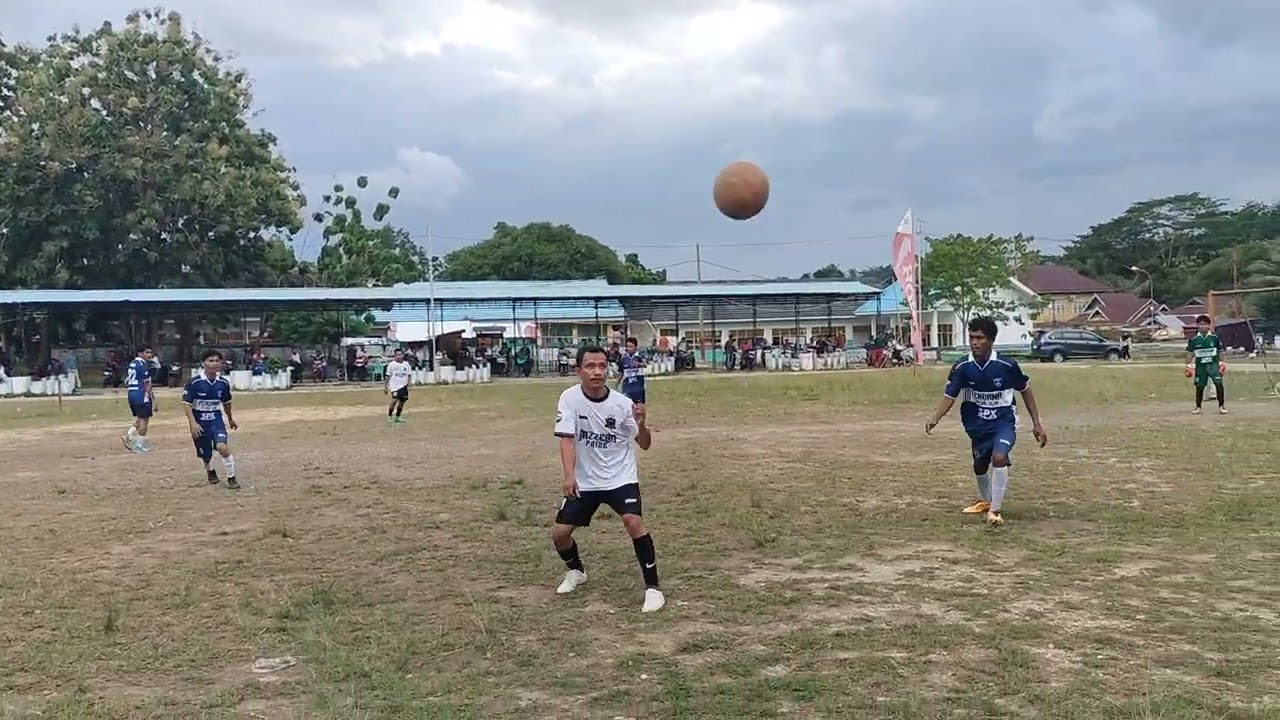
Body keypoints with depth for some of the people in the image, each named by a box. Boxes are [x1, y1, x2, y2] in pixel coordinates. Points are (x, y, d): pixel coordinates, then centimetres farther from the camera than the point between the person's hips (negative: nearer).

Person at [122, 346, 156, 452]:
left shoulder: (132, 364, 14)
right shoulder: (144, 365, -14)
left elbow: (126, 382, 18)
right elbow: (147, 384, -18)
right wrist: (153, 400, -16)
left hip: (131, 394, 9)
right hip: (142, 395, -9)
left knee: (139, 419, 21)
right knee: (144, 420, 0)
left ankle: (128, 435, 8)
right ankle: (139, 446, 2)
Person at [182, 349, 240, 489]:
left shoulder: (223, 383, -3)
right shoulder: (195, 382, -14)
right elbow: (186, 403, -11)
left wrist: (230, 419, 27)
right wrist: (193, 423, -21)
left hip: (216, 420, 1)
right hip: (199, 423, -1)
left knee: (222, 446, -23)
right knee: (206, 455, 10)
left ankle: (231, 478, -7)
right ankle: (210, 471, 45)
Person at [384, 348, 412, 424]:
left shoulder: (406, 364, 6)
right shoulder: (391, 364, -2)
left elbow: (409, 375, 10)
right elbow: (388, 376, 2)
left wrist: (408, 385, -1)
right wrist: (385, 387, 2)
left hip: (404, 386, 4)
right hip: (395, 386, -4)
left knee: (402, 401, 7)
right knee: (394, 400, -18)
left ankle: (397, 417, 22)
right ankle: (389, 416, -4)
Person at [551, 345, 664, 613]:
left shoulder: (621, 403, -14)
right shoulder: (569, 398, -14)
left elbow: (645, 444, -8)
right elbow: (567, 439, -19)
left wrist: (641, 424, -29)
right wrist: (569, 476, -34)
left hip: (621, 477, -2)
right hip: (584, 481, 2)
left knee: (634, 522, -24)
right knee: (560, 533, 0)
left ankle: (652, 588, -11)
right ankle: (576, 571, 34)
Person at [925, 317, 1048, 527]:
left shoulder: (1007, 365, -18)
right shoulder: (961, 368, -14)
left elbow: (1025, 390, -2)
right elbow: (949, 397, -15)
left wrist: (1036, 423, 0)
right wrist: (935, 419, -35)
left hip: (1004, 422, -3)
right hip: (978, 425, 3)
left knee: (999, 457, -28)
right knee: (980, 466, 18)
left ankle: (995, 509, -14)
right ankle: (985, 500, 50)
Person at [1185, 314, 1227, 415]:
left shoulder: (1215, 337, -1)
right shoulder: (1194, 339, -1)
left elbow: (1220, 351, 7)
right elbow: (1190, 354, 5)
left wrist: (1221, 363, 6)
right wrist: (1189, 366, 1)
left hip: (1213, 363, -1)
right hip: (1200, 365, 1)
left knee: (1219, 383, -13)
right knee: (1199, 386, 6)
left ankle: (1221, 405, -3)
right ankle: (1198, 407, 20)